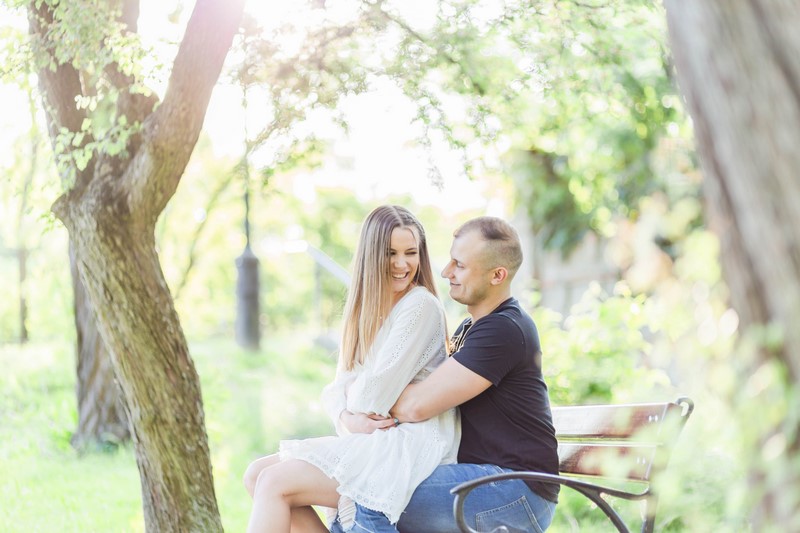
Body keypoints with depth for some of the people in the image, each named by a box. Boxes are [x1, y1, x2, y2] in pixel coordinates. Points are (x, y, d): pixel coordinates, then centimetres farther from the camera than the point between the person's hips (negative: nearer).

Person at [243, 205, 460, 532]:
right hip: (374, 443, 9)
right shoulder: (364, 311, 19)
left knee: (274, 482, -18)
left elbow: (379, 389, -14)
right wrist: (348, 418, -10)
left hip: (412, 444, -9)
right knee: (256, 474, 1)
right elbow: (337, 389, 11)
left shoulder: (421, 305, -8)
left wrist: (355, 410, 6)